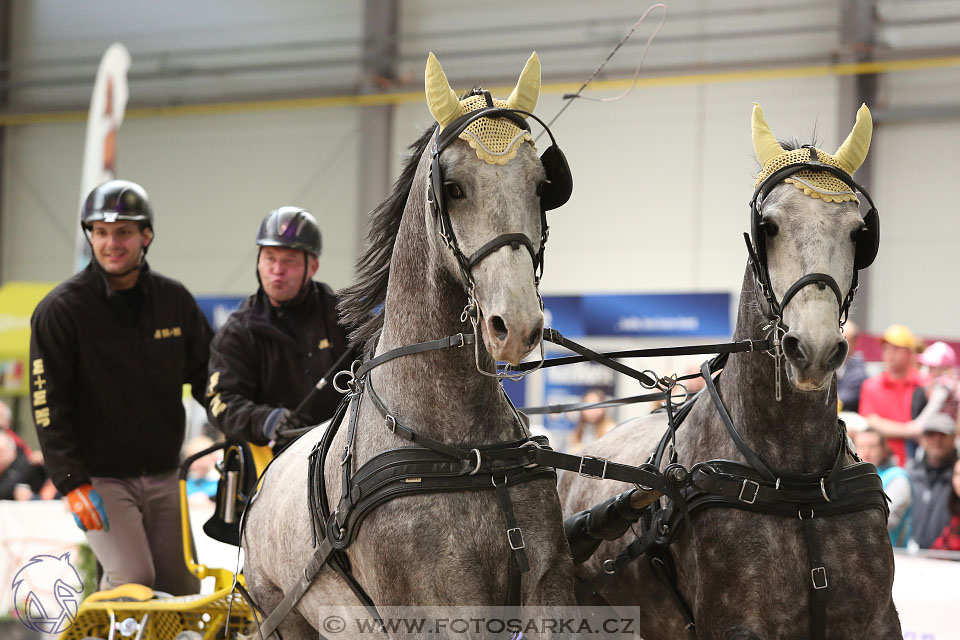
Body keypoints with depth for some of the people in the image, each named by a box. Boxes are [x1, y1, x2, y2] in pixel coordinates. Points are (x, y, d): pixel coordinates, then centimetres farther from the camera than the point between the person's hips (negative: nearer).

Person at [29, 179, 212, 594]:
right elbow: (48, 406, -10)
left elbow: (209, 377, 15)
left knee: (181, 590, 5)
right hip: (99, 478, -5)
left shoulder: (174, 300, 5)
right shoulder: (61, 310, -8)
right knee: (133, 580, -19)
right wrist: (72, 483, -18)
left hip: (162, 477, 5)